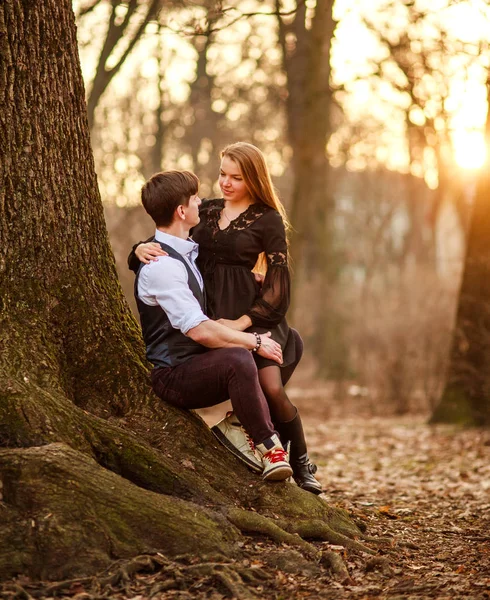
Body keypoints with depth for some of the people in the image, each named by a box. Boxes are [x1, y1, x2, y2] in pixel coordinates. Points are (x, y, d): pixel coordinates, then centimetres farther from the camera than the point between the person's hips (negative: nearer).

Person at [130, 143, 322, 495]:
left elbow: (276, 282, -3)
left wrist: (242, 322, -13)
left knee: (271, 389, -16)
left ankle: (301, 465, 7)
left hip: (254, 315, -3)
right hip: (209, 316, 3)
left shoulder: (268, 221, 2)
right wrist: (141, 249, -8)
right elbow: (169, 241, 16)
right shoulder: (207, 212, 14)